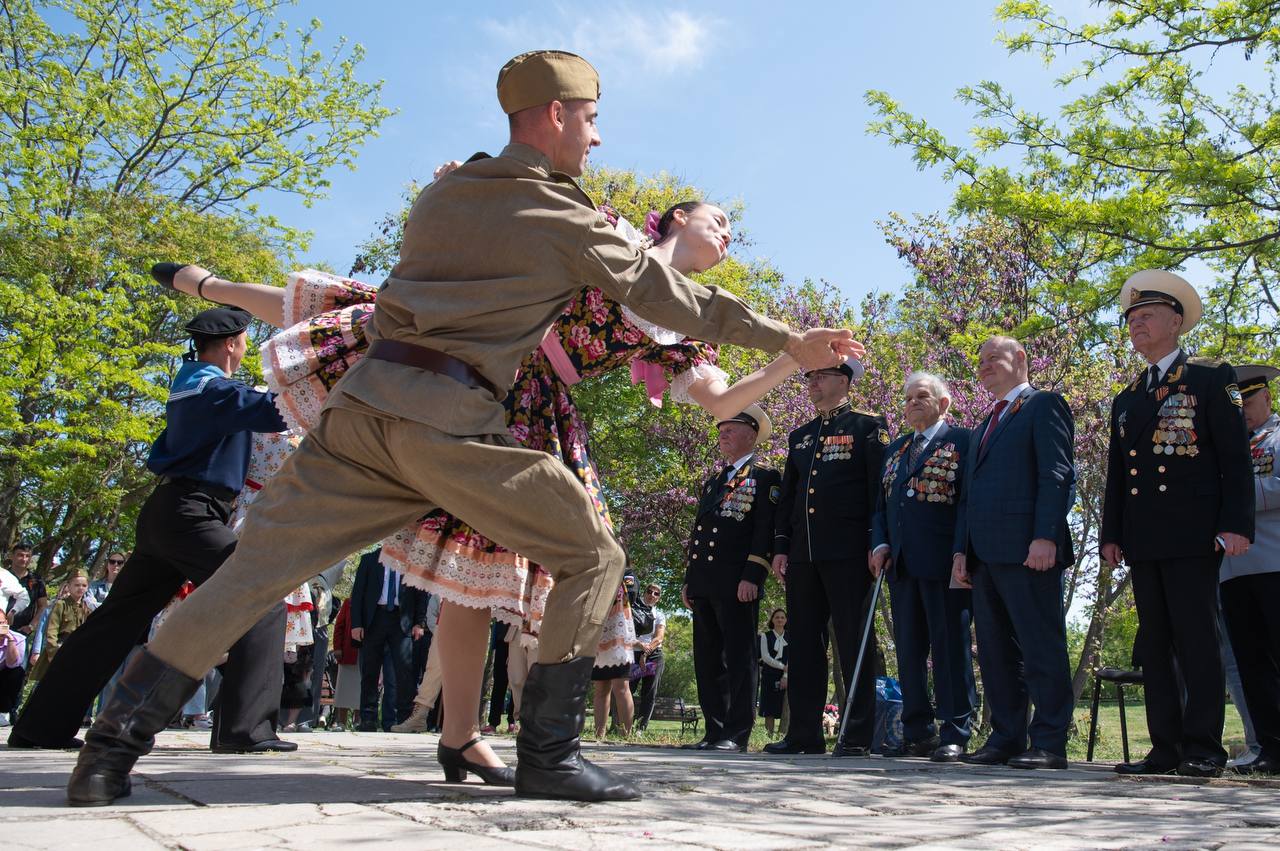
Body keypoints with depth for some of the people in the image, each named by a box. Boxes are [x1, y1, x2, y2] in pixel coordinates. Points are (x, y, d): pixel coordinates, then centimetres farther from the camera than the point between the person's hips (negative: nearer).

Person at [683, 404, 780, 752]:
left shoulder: (765, 477, 2)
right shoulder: (713, 482, 25)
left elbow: (766, 529, -8)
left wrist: (752, 576, -18)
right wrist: (689, 580, 17)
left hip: (737, 584, -8)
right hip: (704, 585, 8)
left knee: (740, 659, -6)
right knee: (707, 660, 8)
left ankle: (736, 735, -4)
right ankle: (714, 732, 12)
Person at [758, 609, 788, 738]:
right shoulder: (765, 636, 5)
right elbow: (765, 657, -3)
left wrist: (786, 676, -13)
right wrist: (783, 667, -11)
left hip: (787, 677, 0)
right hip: (769, 676, 0)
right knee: (769, 710, -2)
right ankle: (769, 737, 2)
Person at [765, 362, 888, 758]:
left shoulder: (867, 426, 3)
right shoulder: (799, 436, 21)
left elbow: (879, 487, -4)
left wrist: (877, 544, -12)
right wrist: (781, 547, 12)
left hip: (848, 551, -6)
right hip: (803, 554, 6)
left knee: (853, 642, -4)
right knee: (804, 643, 6)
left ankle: (858, 736, 1)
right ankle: (804, 734, 11)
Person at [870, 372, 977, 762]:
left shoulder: (962, 441, 0)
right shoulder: (895, 449, 20)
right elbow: (881, 505, 21)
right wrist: (880, 544, 5)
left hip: (943, 563, -7)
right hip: (902, 564, 7)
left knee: (950, 646, -4)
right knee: (908, 649, 9)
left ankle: (954, 734, 1)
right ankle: (918, 732, 16)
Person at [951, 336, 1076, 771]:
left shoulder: (1044, 405, 2)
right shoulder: (984, 426, 28)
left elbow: (1057, 474, -9)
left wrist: (1045, 537, -19)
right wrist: (961, 550, 13)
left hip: (1028, 550, -8)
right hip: (986, 555, 9)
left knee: (1041, 649, -6)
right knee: (995, 653, 8)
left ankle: (1049, 743, -3)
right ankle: (1006, 739, 13)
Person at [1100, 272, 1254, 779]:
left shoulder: (1212, 379, 3)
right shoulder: (1126, 400, 20)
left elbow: (1236, 458, -4)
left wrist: (1236, 524, -13)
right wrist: (1110, 534, 11)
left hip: (1193, 535, -6)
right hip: (1143, 541, 6)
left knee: (1197, 640, -6)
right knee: (1154, 643, 5)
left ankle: (1203, 749, -1)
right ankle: (1166, 747, 9)